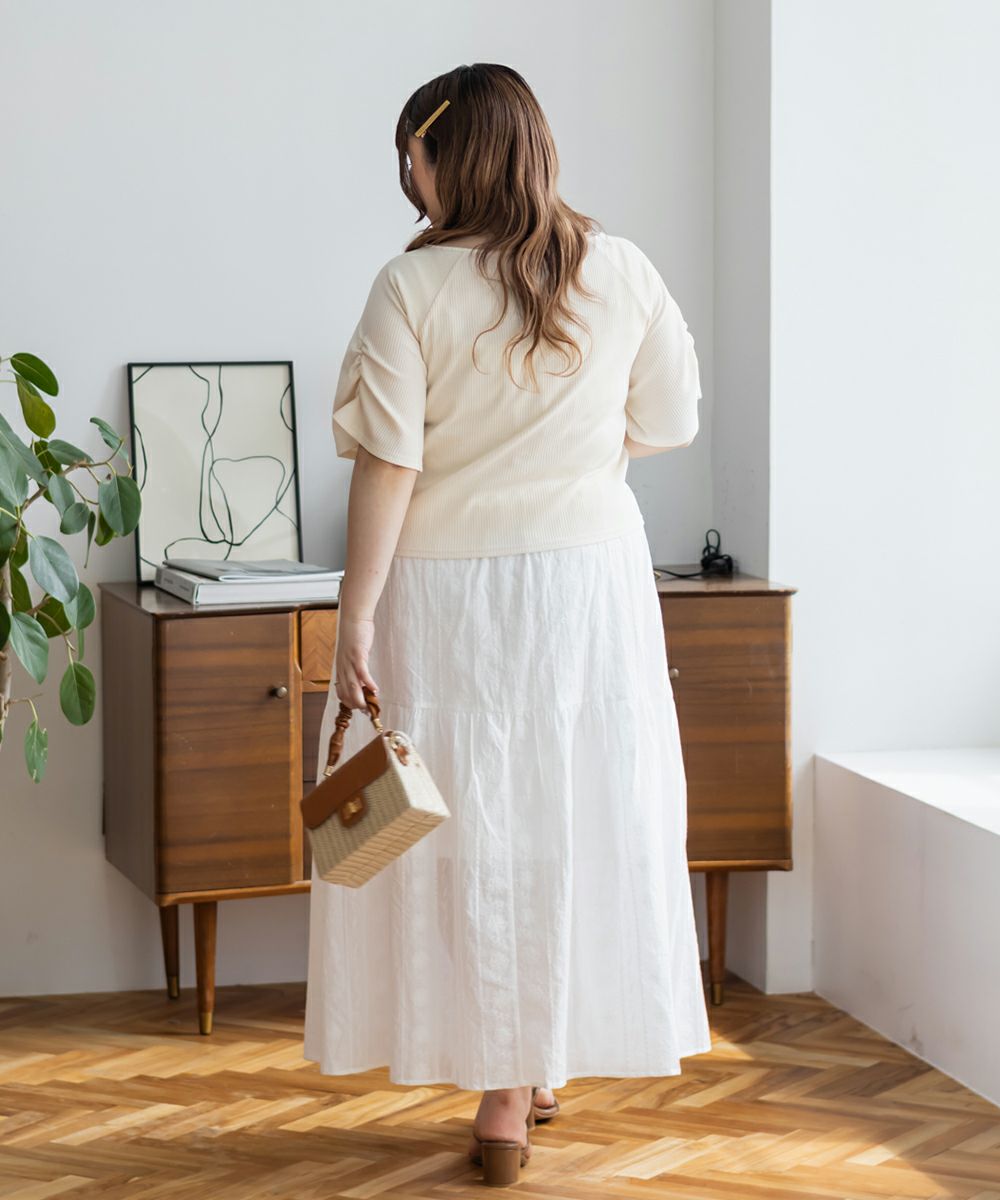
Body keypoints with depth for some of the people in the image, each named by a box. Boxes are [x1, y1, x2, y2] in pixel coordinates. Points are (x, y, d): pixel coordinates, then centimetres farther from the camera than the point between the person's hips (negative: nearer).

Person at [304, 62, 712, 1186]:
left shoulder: (415, 285, -11)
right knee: (580, 821, 13)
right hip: (591, 576, 3)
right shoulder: (623, 272, -1)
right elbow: (666, 424, 8)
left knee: (473, 835, 7)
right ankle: (538, 1068, 25)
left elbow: (387, 461, -14)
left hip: (449, 590, -3)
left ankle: (504, 1096, 13)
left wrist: (355, 619, -11)